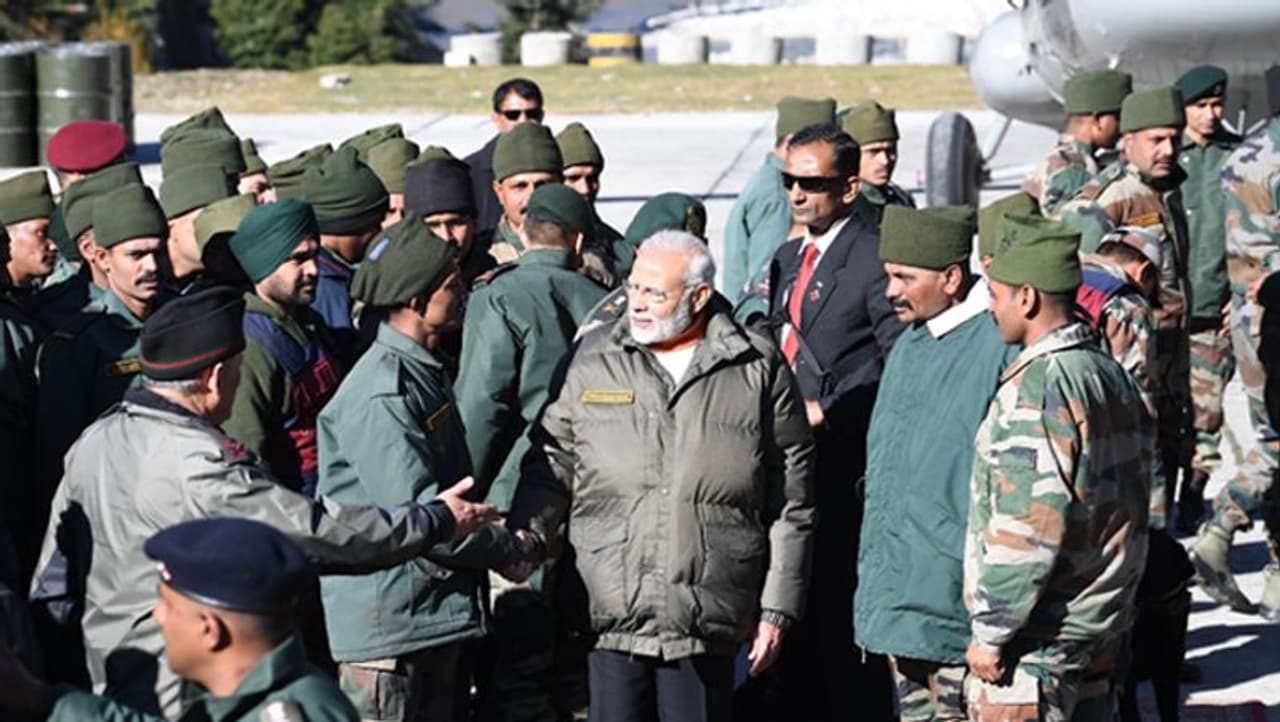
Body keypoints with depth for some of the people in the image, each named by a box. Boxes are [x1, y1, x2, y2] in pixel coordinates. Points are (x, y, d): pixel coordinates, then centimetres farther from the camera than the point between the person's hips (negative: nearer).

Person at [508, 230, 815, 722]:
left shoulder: (758, 370, 3)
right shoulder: (594, 360, 9)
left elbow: (791, 506, 6)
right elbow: (551, 464, 14)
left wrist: (778, 609, 4)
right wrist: (529, 536, -5)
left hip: (707, 623, -1)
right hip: (611, 614, 2)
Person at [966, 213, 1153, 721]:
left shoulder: (1037, 386, -18)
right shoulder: (1113, 376, 11)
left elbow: (1029, 528, -22)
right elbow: (1132, 512, 16)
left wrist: (990, 632, -15)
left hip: (1038, 637, -9)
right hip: (1102, 625, 9)